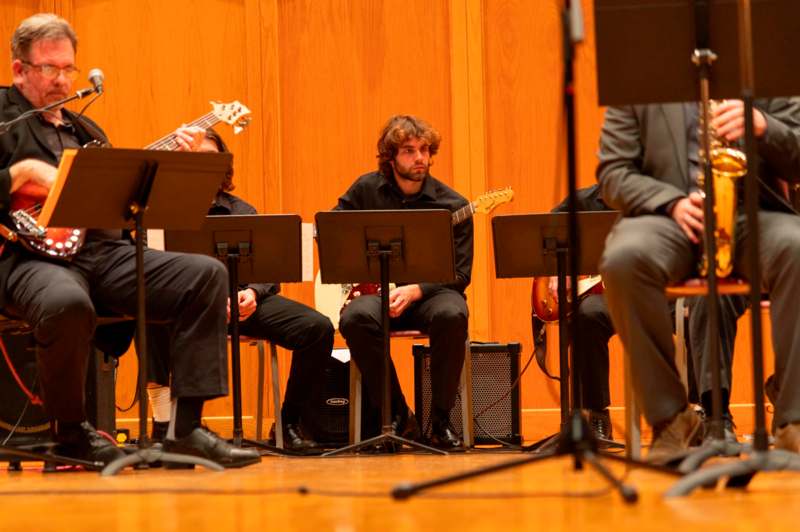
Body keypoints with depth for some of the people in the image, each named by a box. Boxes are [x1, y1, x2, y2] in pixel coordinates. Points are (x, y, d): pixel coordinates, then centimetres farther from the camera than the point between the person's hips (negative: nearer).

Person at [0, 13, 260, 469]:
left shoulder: (85, 131, 26)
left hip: (102, 249, 7)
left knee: (206, 275, -12)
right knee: (68, 304, -42)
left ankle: (186, 427, -14)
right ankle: (70, 432, -14)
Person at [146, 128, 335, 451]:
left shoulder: (242, 211, 19)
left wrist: (252, 292, -11)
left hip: (242, 299, 3)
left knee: (318, 328, -18)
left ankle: (291, 422, -2)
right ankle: (163, 424, -28)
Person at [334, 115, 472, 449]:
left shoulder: (452, 205, -3)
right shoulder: (368, 189, 4)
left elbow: (459, 275, -4)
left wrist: (415, 291, -21)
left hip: (429, 293, -1)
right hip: (378, 290, 1)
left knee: (451, 315, -37)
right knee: (356, 318, -34)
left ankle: (440, 419, -20)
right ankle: (398, 415, -16)